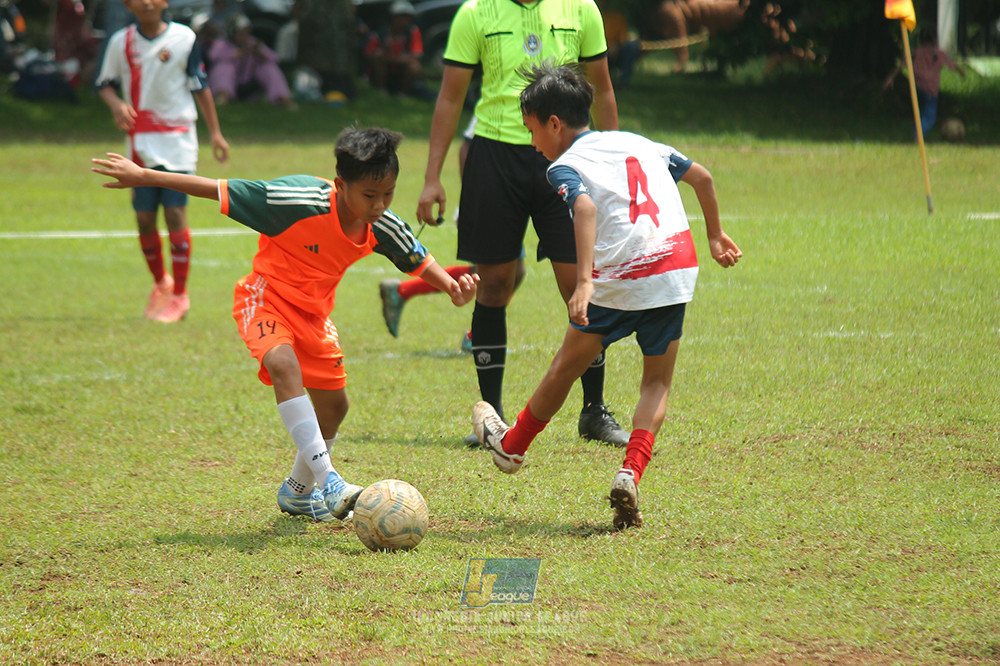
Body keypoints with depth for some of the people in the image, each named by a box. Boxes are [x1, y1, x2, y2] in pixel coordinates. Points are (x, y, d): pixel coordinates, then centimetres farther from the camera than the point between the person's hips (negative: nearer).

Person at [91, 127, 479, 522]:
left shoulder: (383, 228, -15)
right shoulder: (299, 201, -33)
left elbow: (418, 261, 6)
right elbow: (219, 191, -26)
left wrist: (450, 284, -16)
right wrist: (143, 177, -24)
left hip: (314, 311, 6)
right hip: (266, 297, -6)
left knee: (333, 404, 11)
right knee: (283, 364, -34)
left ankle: (298, 491, 37)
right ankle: (328, 481, -38)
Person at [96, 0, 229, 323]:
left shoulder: (183, 38, -2)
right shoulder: (121, 42, 3)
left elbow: (200, 86, 4)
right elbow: (104, 83, 12)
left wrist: (215, 132, 4)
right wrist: (116, 104, -10)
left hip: (177, 139, -2)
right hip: (140, 142, 2)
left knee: (175, 214, -8)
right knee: (144, 218, 2)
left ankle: (180, 295, 1)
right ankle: (160, 282, 27)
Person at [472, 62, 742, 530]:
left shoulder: (564, 166, 0)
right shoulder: (639, 142, 19)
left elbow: (585, 208, -20)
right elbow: (701, 176, 25)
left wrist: (584, 282, -28)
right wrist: (715, 236, 38)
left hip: (620, 276, -4)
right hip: (677, 264, 4)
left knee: (566, 367, 18)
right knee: (657, 381, 16)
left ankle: (512, 446, 38)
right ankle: (630, 475, -4)